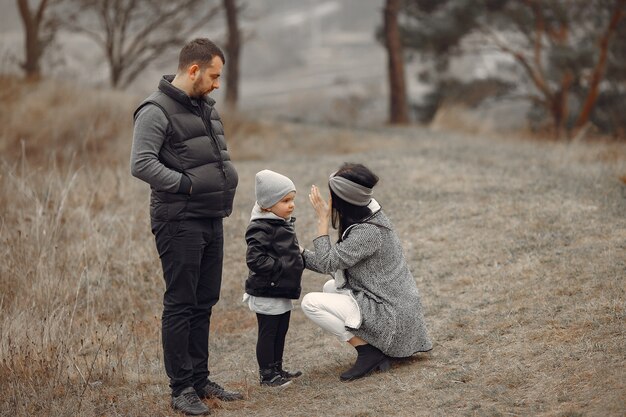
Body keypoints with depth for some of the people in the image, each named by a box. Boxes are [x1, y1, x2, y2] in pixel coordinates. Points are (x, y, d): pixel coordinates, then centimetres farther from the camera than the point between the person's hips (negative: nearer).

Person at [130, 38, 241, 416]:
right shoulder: (157, 111, -12)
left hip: (212, 220, 9)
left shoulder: (206, 107, 16)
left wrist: (226, 180, 11)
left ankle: (200, 379, 22)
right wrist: (188, 184, -20)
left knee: (204, 303, 13)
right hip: (180, 224, -9)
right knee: (181, 306, -3)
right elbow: (142, 164, -21)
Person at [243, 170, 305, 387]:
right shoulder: (261, 228, -20)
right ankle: (266, 374, 9)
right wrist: (279, 267, -24)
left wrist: (299, 262, 9)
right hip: (267, 293, -9)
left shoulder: (283, 224, 11)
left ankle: (277, 369, 28)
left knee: (281, 331, 17)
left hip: (283, 291, 9)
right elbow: (255, 259, -26)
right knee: (268, 333, 0)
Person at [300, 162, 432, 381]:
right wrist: (299, 254, 4)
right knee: (330, 287, 26)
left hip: (391, 315, -10)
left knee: (310, 303, -12)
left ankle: (368, 353, -7)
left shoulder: (368, 232, -24)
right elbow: (334, 261, 9)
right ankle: (376, 349, 15)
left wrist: (323, 220, -17)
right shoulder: (367, 216, 5)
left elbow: (327, 264, -20)